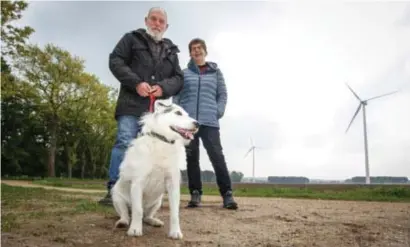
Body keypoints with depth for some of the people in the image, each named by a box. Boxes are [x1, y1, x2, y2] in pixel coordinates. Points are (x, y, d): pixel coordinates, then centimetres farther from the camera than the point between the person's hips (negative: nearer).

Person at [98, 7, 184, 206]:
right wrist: (137, 83, -13)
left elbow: (179, 79, 15)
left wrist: (163, 87, -8)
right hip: (132, 103, -4)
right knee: (124, 143, -13)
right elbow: (115, 61, 1)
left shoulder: (171, 51, 24)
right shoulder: (131, 38, 14)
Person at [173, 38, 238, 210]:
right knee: (192, 158, 2)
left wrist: (218, 112, -4)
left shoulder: (215, 72, 17)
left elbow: (222, 94, 12)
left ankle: (227, 194, -9)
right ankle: (195, 193, 8)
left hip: (210, 121, -1)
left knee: (217, 156, -11)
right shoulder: (183, 73, 15)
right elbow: (176, 96, 11)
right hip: (188, 121, 1)